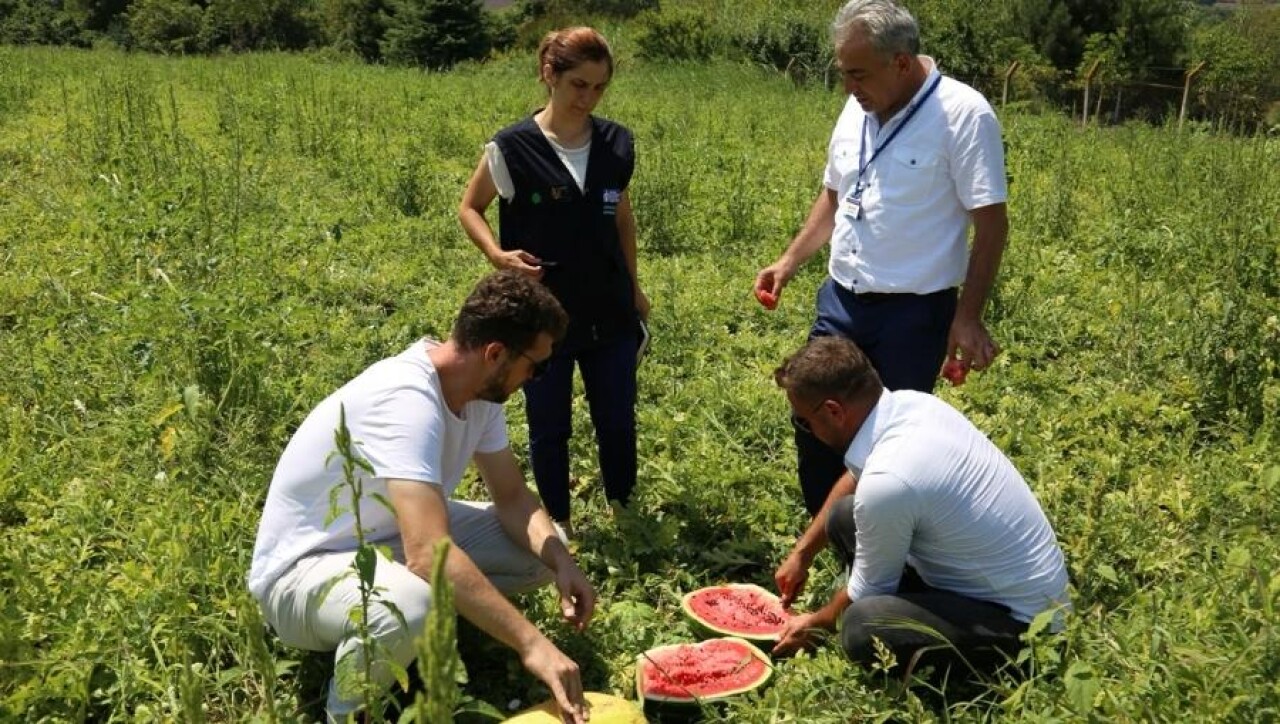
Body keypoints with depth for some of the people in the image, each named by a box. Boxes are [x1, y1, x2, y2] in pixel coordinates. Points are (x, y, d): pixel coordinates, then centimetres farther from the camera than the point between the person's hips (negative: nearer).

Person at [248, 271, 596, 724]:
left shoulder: (479, 389, -6)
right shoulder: (406, 400, -33)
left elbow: (512, 496, 1)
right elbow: (428, 553, -43)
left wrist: (560, 561, -18)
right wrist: (530, 643, -41)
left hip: (393, 541, 8)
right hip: (305, 568, -8)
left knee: (544, 546, -4)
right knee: (409, 606, -41)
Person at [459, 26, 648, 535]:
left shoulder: (616, 144, 0)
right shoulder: (512, 148, -12)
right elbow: (469, 209, 0)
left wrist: (634, 287, 17)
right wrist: (497, 254, -18)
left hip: (609, 312, 3)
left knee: (618, 420, 12)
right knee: (549, 427, 10)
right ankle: (558, 527, 28)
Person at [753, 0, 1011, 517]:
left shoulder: (963, 115, -15)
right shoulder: (856, 111, 5)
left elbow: (991, 223, -14)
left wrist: (968, 318, -16)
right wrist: (789, 261, 8)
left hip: (913, 313, -7)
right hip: (840, 302, 7)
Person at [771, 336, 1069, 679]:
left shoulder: (886, 482, -31)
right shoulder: (910, 403, -7)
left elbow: (868, 589, -13)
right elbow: (854, 481, 15)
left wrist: (815, 623, 7)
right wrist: (802, 553, 20)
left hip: (1020, 623, -8)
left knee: (861, 628, -30)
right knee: (844, 516, 6)